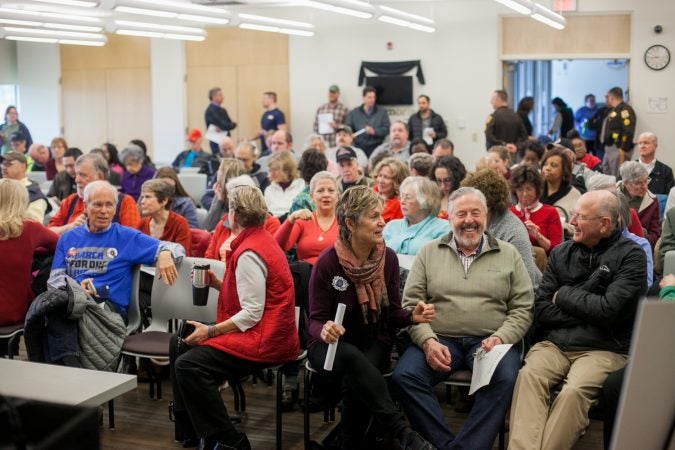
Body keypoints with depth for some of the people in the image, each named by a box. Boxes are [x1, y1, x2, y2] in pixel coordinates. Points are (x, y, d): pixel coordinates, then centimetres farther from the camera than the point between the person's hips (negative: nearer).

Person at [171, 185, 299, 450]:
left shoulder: (249, 253, -19)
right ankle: (190, 425, 23)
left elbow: (252, 313, -23)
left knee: (188, 365, -22)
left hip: (263, 339, -11)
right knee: (178, 344, 15)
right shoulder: (261, 239, 12)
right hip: (266, 331, 11)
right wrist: (219, 285, 7)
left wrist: (210, 331, -19)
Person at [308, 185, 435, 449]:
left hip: (374, 343, 2)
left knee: (354, 382, -33)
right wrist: (324, 331, -34)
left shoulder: (388, 258, -5)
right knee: (352, 358, -38)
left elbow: (392, 313, 4)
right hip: (331, 346, -2)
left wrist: (412, 316, -18)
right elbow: (315, 320, -10)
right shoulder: (328, 262, -15)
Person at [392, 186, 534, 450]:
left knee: (505, 380, -32)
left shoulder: (509, 255, 11)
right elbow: (411, 304, 6)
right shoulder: (429, 253, 12)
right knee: (403, 376, -26)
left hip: (490, 342, -1)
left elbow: (523, 309, 7)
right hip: (439, 339, 1)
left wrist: (500, 338, -12)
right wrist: (428, 341, -11)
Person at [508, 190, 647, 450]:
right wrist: (586, 311, -5)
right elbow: (541, 312, 6)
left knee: (574, 391, -32)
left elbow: (609, 311, -13)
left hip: (603, 349, -3)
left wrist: (564, 295, -1)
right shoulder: (561, 253, 12)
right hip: (555, 343, 3)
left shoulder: (630, 255, 0)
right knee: (528, 375, -28)